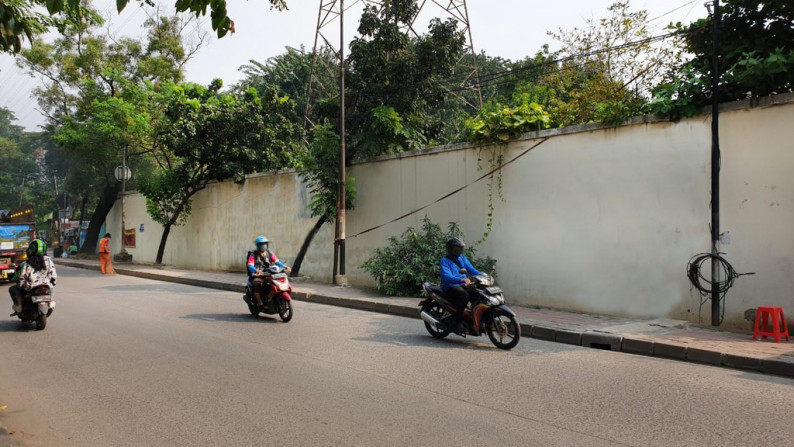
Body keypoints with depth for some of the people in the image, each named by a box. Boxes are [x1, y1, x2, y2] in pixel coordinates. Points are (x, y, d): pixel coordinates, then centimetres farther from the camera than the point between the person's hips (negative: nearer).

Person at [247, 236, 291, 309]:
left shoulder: (270, 253, 10)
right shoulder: (253, 255, 0)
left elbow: (277, 261, -2)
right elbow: (250, 266, -15)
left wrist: (285, 267, -21)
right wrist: (257, 271, -37)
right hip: (257, 276, -3)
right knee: (257, 283, -35)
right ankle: (259, 303, -23)